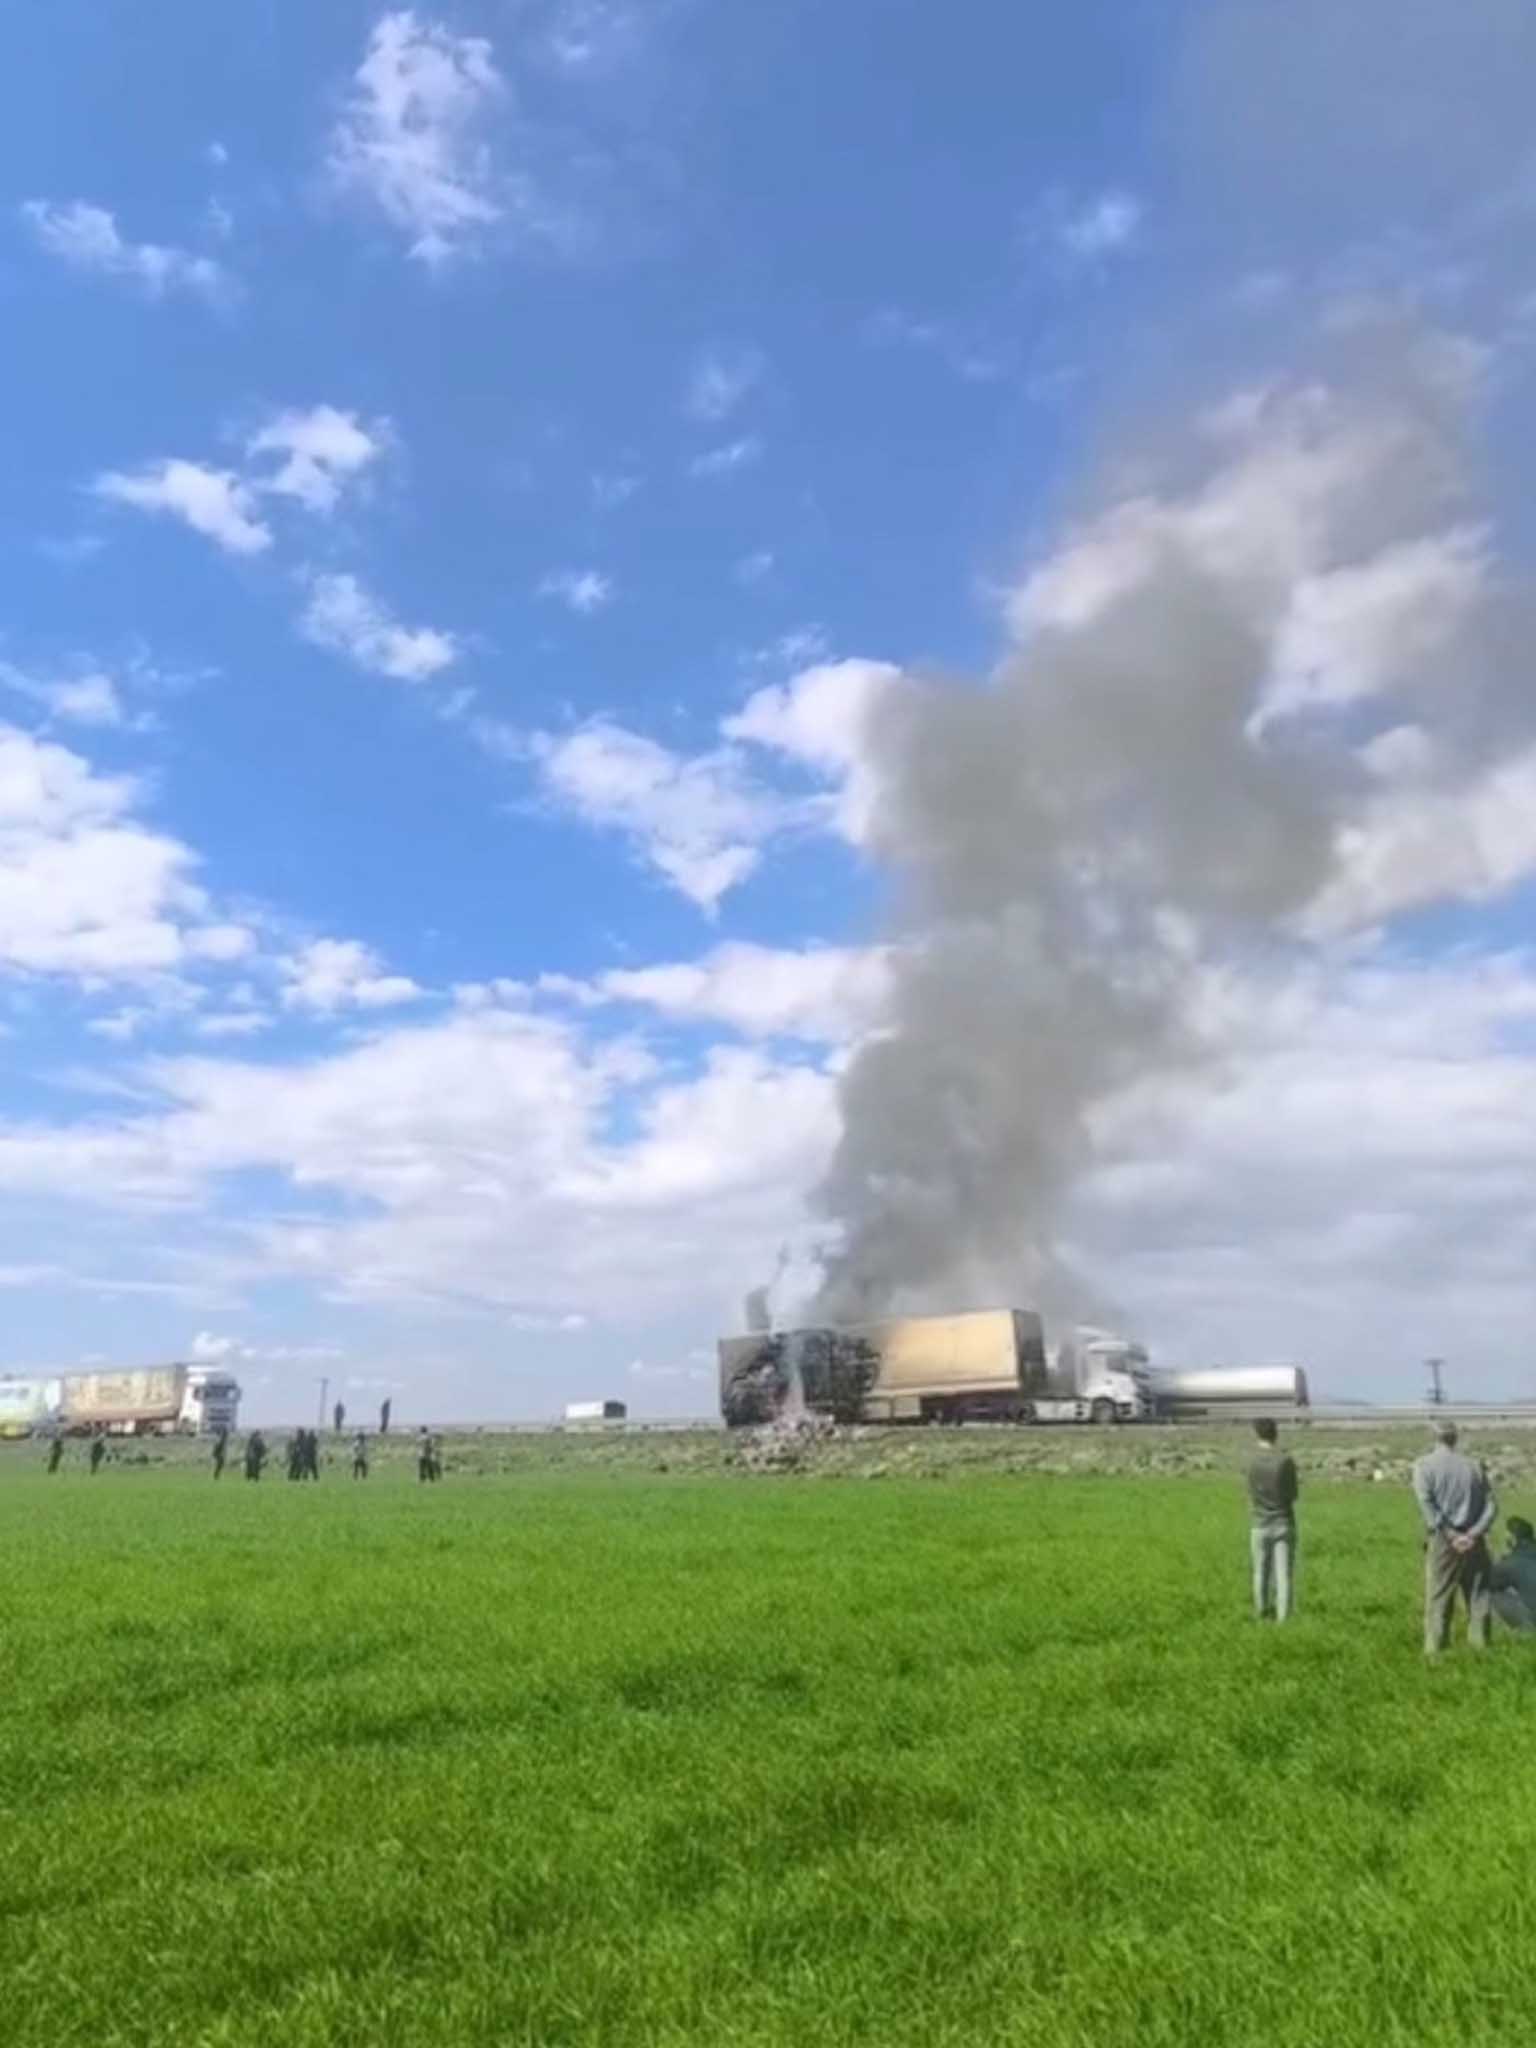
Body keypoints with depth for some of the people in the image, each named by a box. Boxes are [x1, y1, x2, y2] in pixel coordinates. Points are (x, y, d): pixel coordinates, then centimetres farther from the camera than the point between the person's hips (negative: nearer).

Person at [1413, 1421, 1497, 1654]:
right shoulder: (1473, 1465, 9)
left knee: (1438, 1595, 4)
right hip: (1473, 1541, 3)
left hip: (1443, 1540, -3)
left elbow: (1426, 1503, -15)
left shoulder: (1424, 1465, -1)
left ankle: (1434, 1647, 4)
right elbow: (1491, 1505, 1)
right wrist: (1473, 1534, -8)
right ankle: (1480, 1642, 18)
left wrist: (1451, 1535, -14)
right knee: (1478, 1593, 15)